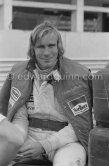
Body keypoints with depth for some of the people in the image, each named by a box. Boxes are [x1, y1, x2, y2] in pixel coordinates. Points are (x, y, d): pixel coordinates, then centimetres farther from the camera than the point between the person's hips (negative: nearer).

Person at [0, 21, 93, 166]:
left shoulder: (78, 75, -8)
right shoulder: (19, 72, 3)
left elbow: (81, 124, -9)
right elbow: (19, 118, 3)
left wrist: (44, 146, -17)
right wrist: (15, 143, -19)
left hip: (66, 139, -3)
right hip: (30, 134, 3)